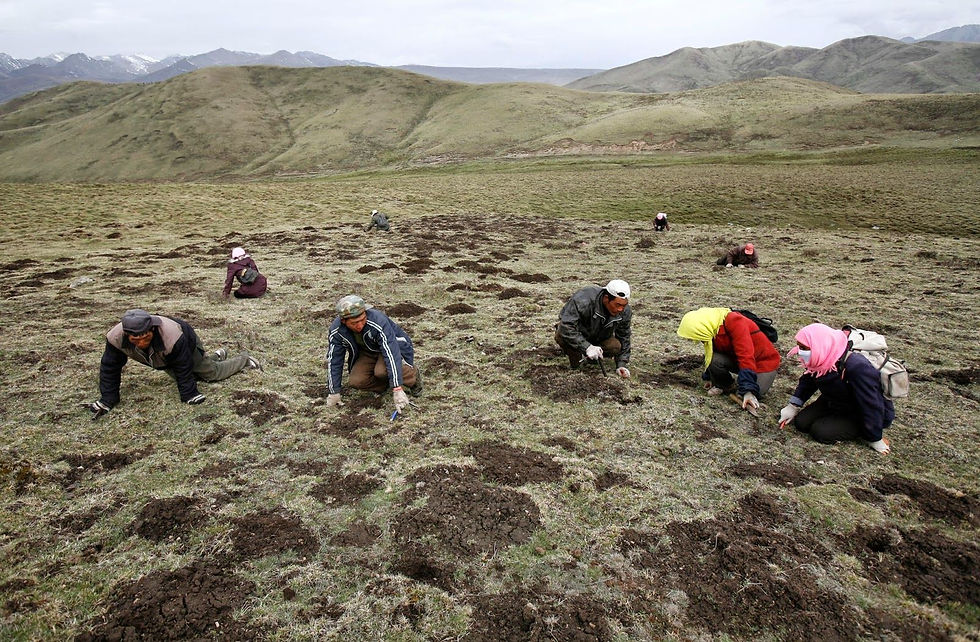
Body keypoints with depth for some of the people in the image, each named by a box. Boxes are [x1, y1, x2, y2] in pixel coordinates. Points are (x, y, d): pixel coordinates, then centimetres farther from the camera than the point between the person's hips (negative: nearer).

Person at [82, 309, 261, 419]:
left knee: (213, 373, 9)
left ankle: (244, 359, 35)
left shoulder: (172, 336, -50)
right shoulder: (116, 337, -38)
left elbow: (183, 369, -36)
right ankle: (216, 355, 52)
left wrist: (189, 395, -27)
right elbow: (110, 368, -23)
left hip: (188, 345, -5)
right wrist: (107, 399, -21)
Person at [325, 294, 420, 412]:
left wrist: (397, 390, -47)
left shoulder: (379, 322, -37)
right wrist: (333, 393, -10)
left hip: (394, 346, -4)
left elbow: (392, 355, -41)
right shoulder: (336, 331, -22)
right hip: (367, 353, 4)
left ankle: (413, 377, -5)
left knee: (382, 371, -34)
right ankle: (385, 385, 8)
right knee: (355, 381, -20)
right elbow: (333, 361, -11)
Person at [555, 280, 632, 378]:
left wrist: (621, 365, -12)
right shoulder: (583, 301, -39)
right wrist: (586, 347, -49)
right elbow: (566, 327, -43)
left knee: (615, 347, -24)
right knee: (562, 336, -37)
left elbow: (624, 338, -6)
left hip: (598, 337, 4)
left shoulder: (625, 311, -19)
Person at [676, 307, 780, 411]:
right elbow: (711, 356, 10)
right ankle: (726, 385, 2)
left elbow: (746, 356, -36)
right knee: (715, 359, -23)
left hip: (764, 361, -6)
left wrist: (748, 391, -40)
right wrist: (709, 378, 16)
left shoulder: (734, 322, -31)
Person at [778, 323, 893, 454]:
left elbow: (871, 406, -29)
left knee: (820, 431, -20)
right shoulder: (821, 361, -15)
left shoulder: (858, 368, -38)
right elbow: (808, 381, 7)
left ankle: (857, 432, 1)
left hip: (859, 416, -7)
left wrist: (874, 439, -18)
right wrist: (793, 407, 5)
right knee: (801, 422, -3)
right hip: (833, 404, 7)